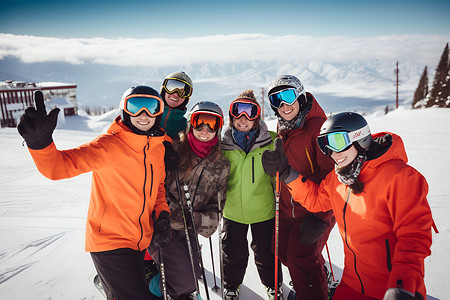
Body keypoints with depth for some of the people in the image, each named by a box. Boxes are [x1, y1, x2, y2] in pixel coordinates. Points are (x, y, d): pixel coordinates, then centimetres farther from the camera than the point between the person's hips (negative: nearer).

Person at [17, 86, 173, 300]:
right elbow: (59, 166, -27)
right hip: (110, 241, -7)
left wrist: (162, 216, -2)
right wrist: (39, 140, -46)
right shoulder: (110, 144, -18)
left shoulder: (159, 147, 0)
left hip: (139, 242, 7)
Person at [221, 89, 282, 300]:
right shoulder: (223, 143, -5)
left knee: (265, 251, 17)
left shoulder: (271, 141, -8)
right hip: (232, 210, 1)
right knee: (234, 252, 16)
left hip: (263, 209, -1)